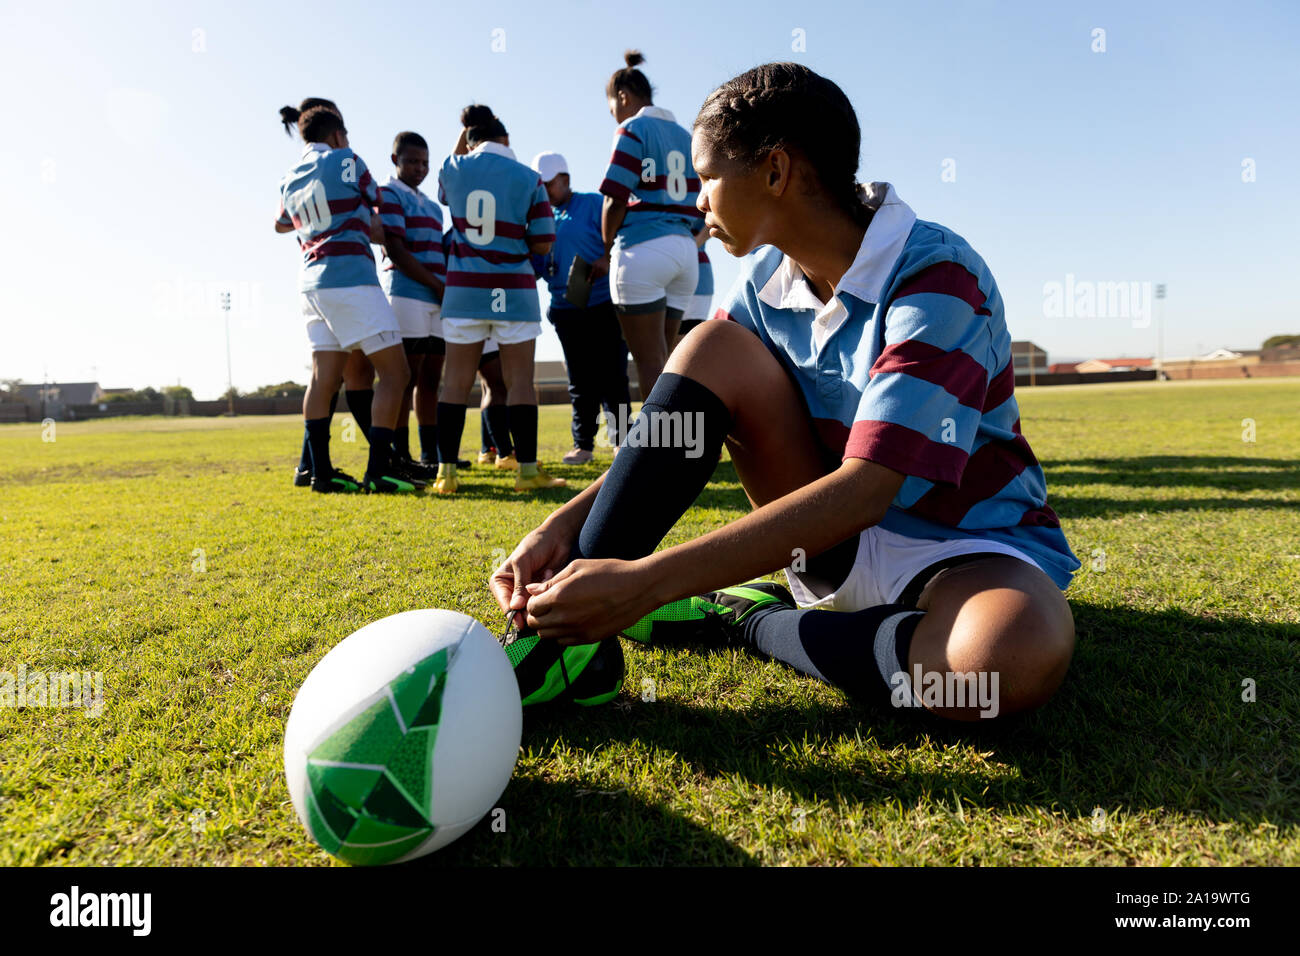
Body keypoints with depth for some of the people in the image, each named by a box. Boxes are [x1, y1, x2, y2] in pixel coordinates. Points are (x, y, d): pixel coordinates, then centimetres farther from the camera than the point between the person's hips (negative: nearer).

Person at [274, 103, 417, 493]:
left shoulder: (290, 178, 17)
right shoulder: (345, 160, -1)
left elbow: (282, 224, 34)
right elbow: (377, 203, 12)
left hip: (312, 279, 8)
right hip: (349, 277, -8)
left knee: (324, 376, 6)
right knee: (394, 370, -6)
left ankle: (321, 472, 5)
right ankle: (377, 472, -13)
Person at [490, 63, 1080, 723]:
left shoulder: (938, 279, -22)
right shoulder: (766, 280, -1)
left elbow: (863, 491, -32)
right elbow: (679, 431, -1)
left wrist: (645, 582, -38)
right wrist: (564, 526, -18)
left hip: (970, 548, -4)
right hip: (837, 538, 4)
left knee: (1018, 655, -40)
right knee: (713, 348, -14)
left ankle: (748, 620, -15)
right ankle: (572, 628, -20)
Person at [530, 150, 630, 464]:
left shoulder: (593, 203, 1)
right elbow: (536, 265, 15)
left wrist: (608, 260, -25)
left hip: (604, 304, -5)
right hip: (565, 308, 5)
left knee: (612, 375, -4)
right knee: (580, 381, 9)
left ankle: (620, 439, 5)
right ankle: (583, 444, 15)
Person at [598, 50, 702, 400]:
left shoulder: (633, 129, -2)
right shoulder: (685, 136, 20)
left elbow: (616, 199, -8)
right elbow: (698, 206, 16)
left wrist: (606, 250, 4)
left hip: (643, 249, -7)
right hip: (685, 251, 7)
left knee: (649, 362, -6)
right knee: (662, 359, 11)